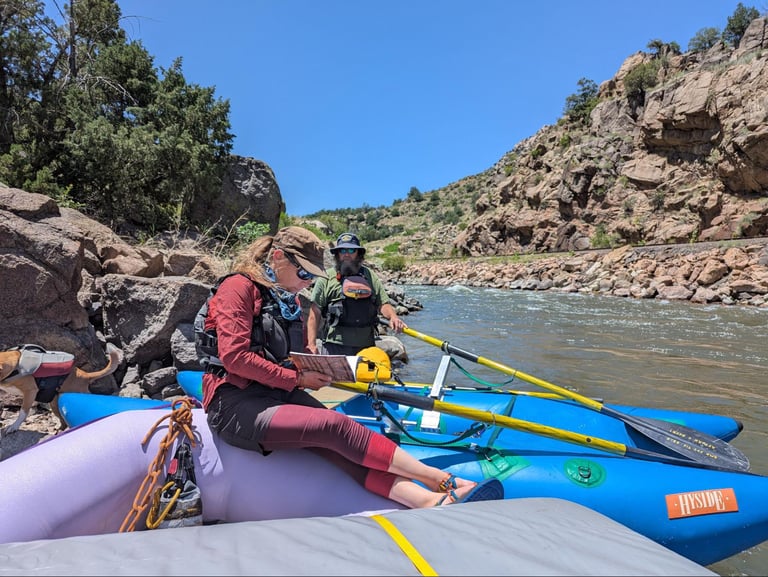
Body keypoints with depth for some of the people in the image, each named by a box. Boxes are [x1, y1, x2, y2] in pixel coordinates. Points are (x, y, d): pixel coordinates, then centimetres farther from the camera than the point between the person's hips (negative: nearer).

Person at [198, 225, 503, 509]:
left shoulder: (286, 301, 18)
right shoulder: (238, 287, -8)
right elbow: (235, 357, -17)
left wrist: (316, 372, 0)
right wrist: (298, 379, -13)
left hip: (277, 393, 8)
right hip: (236, 405, -8)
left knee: (338, 447, -19)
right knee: (336, 425, -25)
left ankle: (427, 500, -36)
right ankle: (444, 481, -25)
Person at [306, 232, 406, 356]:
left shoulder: (371, 277, 12)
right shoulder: (326, 279, 3)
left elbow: (383, 304, 10)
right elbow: (314, 314, 0)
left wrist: (393, 316, -13)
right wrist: (312, 344, -7)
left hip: (366, 346, 3)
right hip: (334, 347, -3)